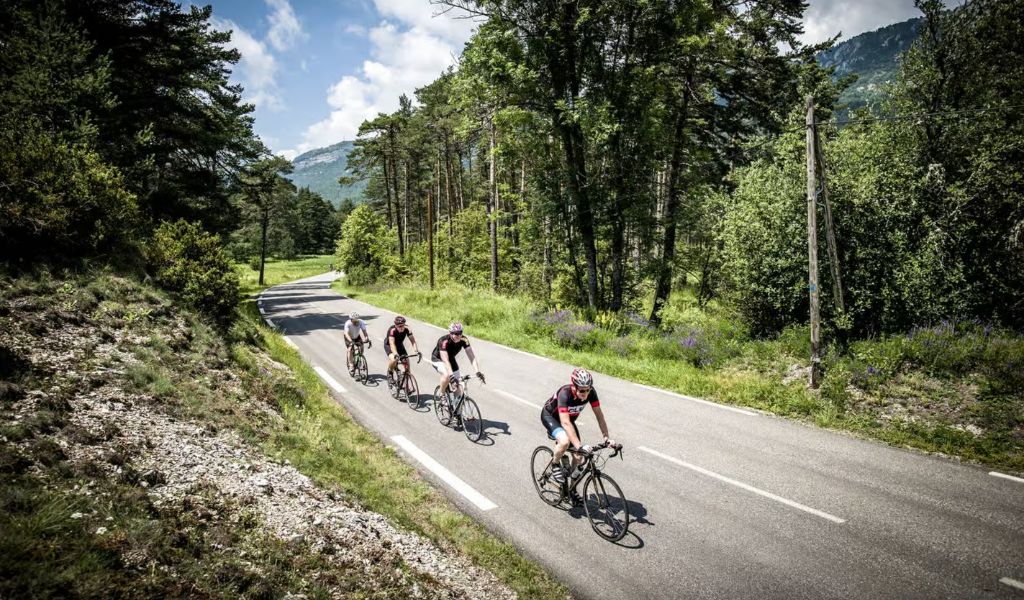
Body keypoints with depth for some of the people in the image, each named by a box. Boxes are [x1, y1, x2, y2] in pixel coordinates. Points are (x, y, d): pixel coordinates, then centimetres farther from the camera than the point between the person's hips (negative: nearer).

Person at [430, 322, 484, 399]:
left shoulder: (464, 340, -25)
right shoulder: (444, 341, -37)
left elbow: (471, 356, -28)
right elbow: (445, 361, -43)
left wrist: (478, 372, -39)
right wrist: (452, 376, -53)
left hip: (451, 358, 5)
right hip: (438, 359, -4)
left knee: (459, 388, -6)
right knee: (447, 375, -35)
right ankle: (442, 395, -9)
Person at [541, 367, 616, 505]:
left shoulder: (591, 392, -26)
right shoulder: (565, 393, -40)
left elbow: (599, 415, -19)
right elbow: (565, 422, -46)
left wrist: (607, 438, -28)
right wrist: (579, 446, -53)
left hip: (569, 419, 5)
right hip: (550, 416, -5)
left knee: (578, 457, -1)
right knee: (565, 441, -35)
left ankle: (573, 490, 21)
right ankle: (555, 465, -5)